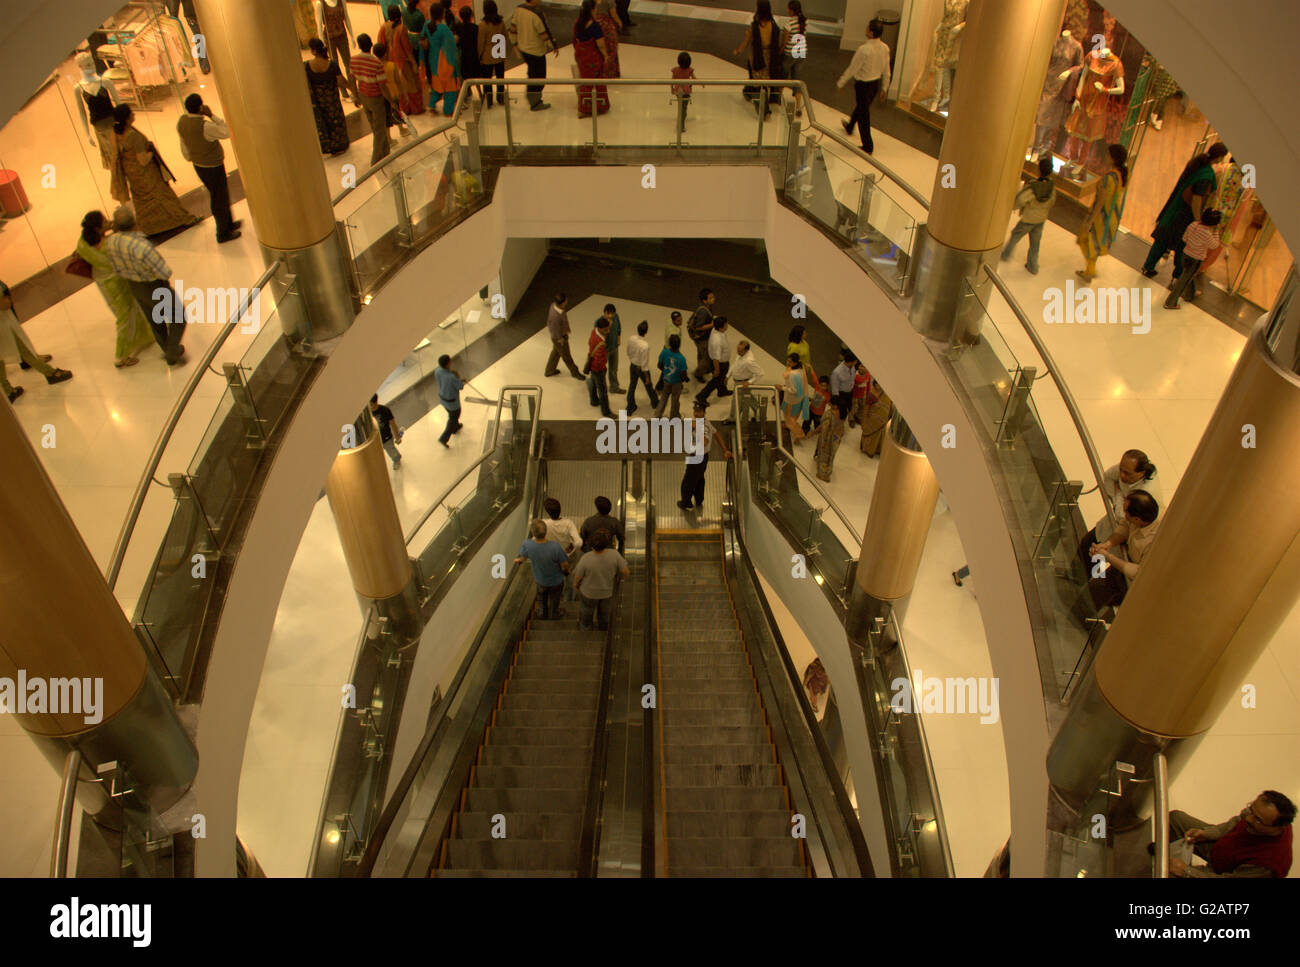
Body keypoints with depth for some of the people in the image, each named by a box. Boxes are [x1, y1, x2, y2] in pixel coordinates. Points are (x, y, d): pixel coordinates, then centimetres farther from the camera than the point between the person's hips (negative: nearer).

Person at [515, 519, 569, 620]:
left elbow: (523, 557, -10)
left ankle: (543, 613, 59)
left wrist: (519, 560, 16)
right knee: (554, 597, 30)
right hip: (556, 580, -2)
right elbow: (565, 565, -25)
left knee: (542, 597, 34)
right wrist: (566, 570, 1)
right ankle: (553, 614, 57)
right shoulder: (555, 547, -42)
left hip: (540, 579, 2)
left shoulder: (527, 545, -35)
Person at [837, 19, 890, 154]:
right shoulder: (885, 48, -6)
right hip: (876, 83, 7)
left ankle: (868, 147, 13)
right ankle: (849, 127, 58)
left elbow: (852, 69, -18)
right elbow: (886, 71, 3)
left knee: (864, 114, 6)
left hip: (863, 84, -7)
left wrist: (840, 83, -4)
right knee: (861, 107, 31)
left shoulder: (864, 50, -29)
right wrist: (884, 88, 16)